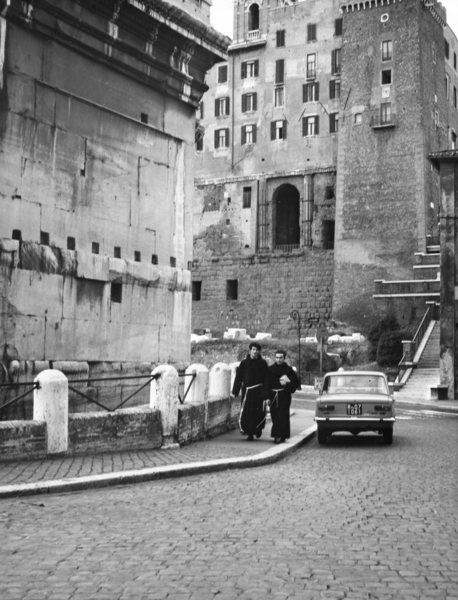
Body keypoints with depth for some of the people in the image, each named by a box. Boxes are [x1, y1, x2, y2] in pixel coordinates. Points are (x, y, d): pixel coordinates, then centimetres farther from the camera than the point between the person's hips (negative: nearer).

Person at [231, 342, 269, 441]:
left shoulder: (262, 363, 2)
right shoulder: (244, 363, 5)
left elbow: (266, 379, 0)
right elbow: (238, 378, 7)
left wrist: (266, 394, -8)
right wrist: (234, 391, 4)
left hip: (258, 391, -1)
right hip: (247, 391, 1)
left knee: (260, 413, -5)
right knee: (247, 413, -3)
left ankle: (258, 428, 22)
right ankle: (250, 433, 10)